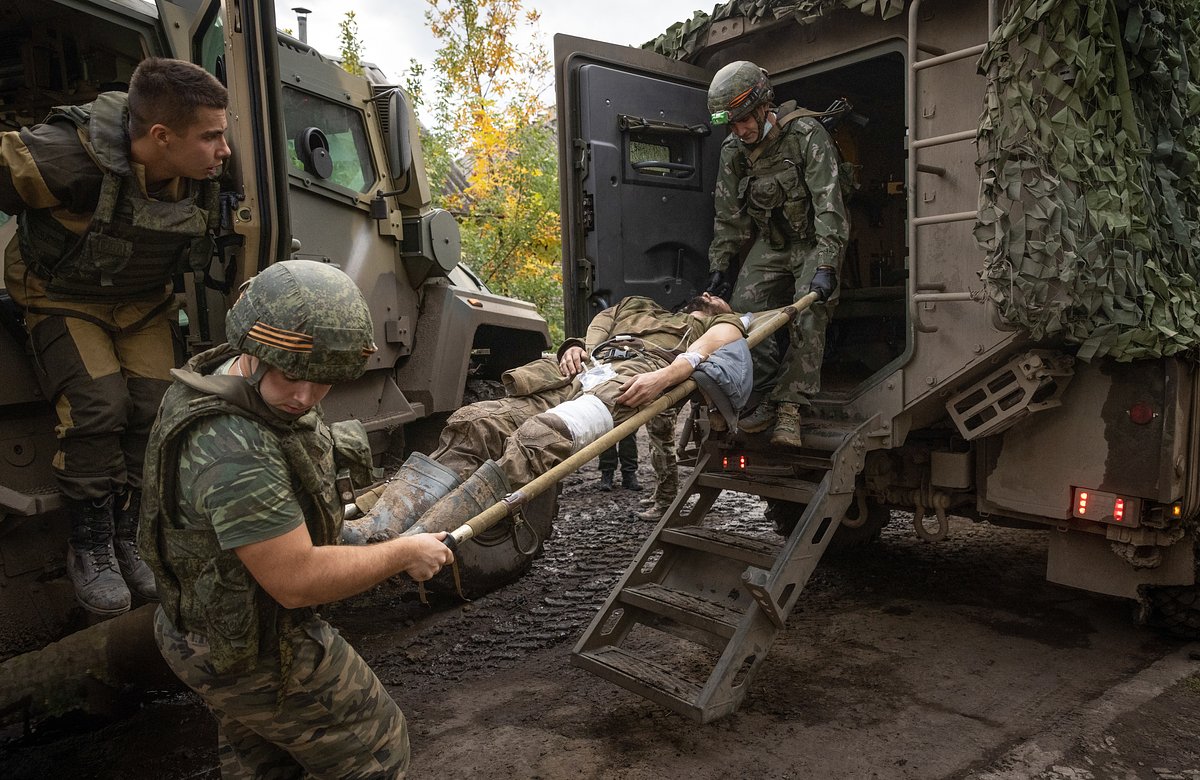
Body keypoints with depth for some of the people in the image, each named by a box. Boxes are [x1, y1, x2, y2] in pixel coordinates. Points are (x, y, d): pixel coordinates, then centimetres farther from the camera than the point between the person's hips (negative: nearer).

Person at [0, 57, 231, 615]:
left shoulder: (201, 177, -16)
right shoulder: (71, 156, -33)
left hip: (142, 302, 4)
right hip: (64, 298, -4)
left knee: (154, 410, -8)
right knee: (98, 408, -20)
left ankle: (128, 538, 12)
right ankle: (90, 549, 1)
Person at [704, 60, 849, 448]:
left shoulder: (806, 134, -21)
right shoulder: (733, 151, -4)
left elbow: (828, 202, -27)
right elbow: (728, 215, 6)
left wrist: (826, 266, -36)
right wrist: (719, 266, 0)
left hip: (814, 241, -5)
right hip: (770, 243, 5)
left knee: (808, 318, -20)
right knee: (743, 308, -11)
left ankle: (789, 409, -17)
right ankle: (768, 397, 1)